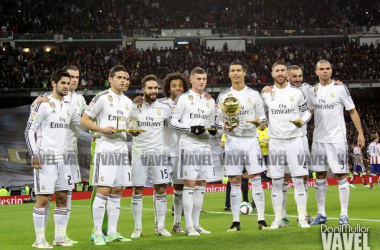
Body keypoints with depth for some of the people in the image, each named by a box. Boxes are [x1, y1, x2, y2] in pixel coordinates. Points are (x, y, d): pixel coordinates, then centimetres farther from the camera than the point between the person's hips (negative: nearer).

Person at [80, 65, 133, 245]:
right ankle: (97, 234, -3)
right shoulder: (102, 98, -6)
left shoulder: (128, 102, 16)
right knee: (103, 191, -9)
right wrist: (102, 129, -19)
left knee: (117, 191, 6)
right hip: (105, 149, -7)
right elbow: (84, 120, -7)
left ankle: (112, 232, 10)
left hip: (122, 149, 7)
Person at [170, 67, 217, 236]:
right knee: (189, 184, -7)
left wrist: (213, 130, 0)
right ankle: (189, 226, -5)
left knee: (201, 185, 7)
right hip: (188, 145, -6)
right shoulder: (183, 99, -1)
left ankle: (196, 224, 14)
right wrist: (191, 129, -16)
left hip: (205, 145, 6)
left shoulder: (210, 101, 17)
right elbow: (172, 122, -4)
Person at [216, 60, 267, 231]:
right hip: (232, 140, 0)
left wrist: (259, 121, -13)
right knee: (234, 181, -1)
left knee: (256, 179, -3)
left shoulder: (254, 94, 7)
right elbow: (218, 121, 8)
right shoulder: (223, 96, 7)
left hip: (251, 139, 0)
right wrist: (224, 126, -13)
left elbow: (263, 116, 10)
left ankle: (261, 220, 0)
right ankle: (236, 222, 4)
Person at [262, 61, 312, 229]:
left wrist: (302, 121, -8)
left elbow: (306, 111, 11)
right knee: (276, 182, 1)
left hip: (294, 139, -1)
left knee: (298, 180, -4)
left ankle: (302, 218, 0)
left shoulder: (297, 93, 3)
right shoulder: (266, 94, 6)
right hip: (275, 141, 1)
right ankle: (278, 218, 7)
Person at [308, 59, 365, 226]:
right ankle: (321, 214, 13)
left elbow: (352, 111, -1)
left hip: (337, 139, -4)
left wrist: (360, 133, -7)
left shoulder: (340, 88, -4)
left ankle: (344, 214, 0)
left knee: (341, 175, -5)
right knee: (320, 176, 6)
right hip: (318, 139, 4)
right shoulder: (312, 91, 8)